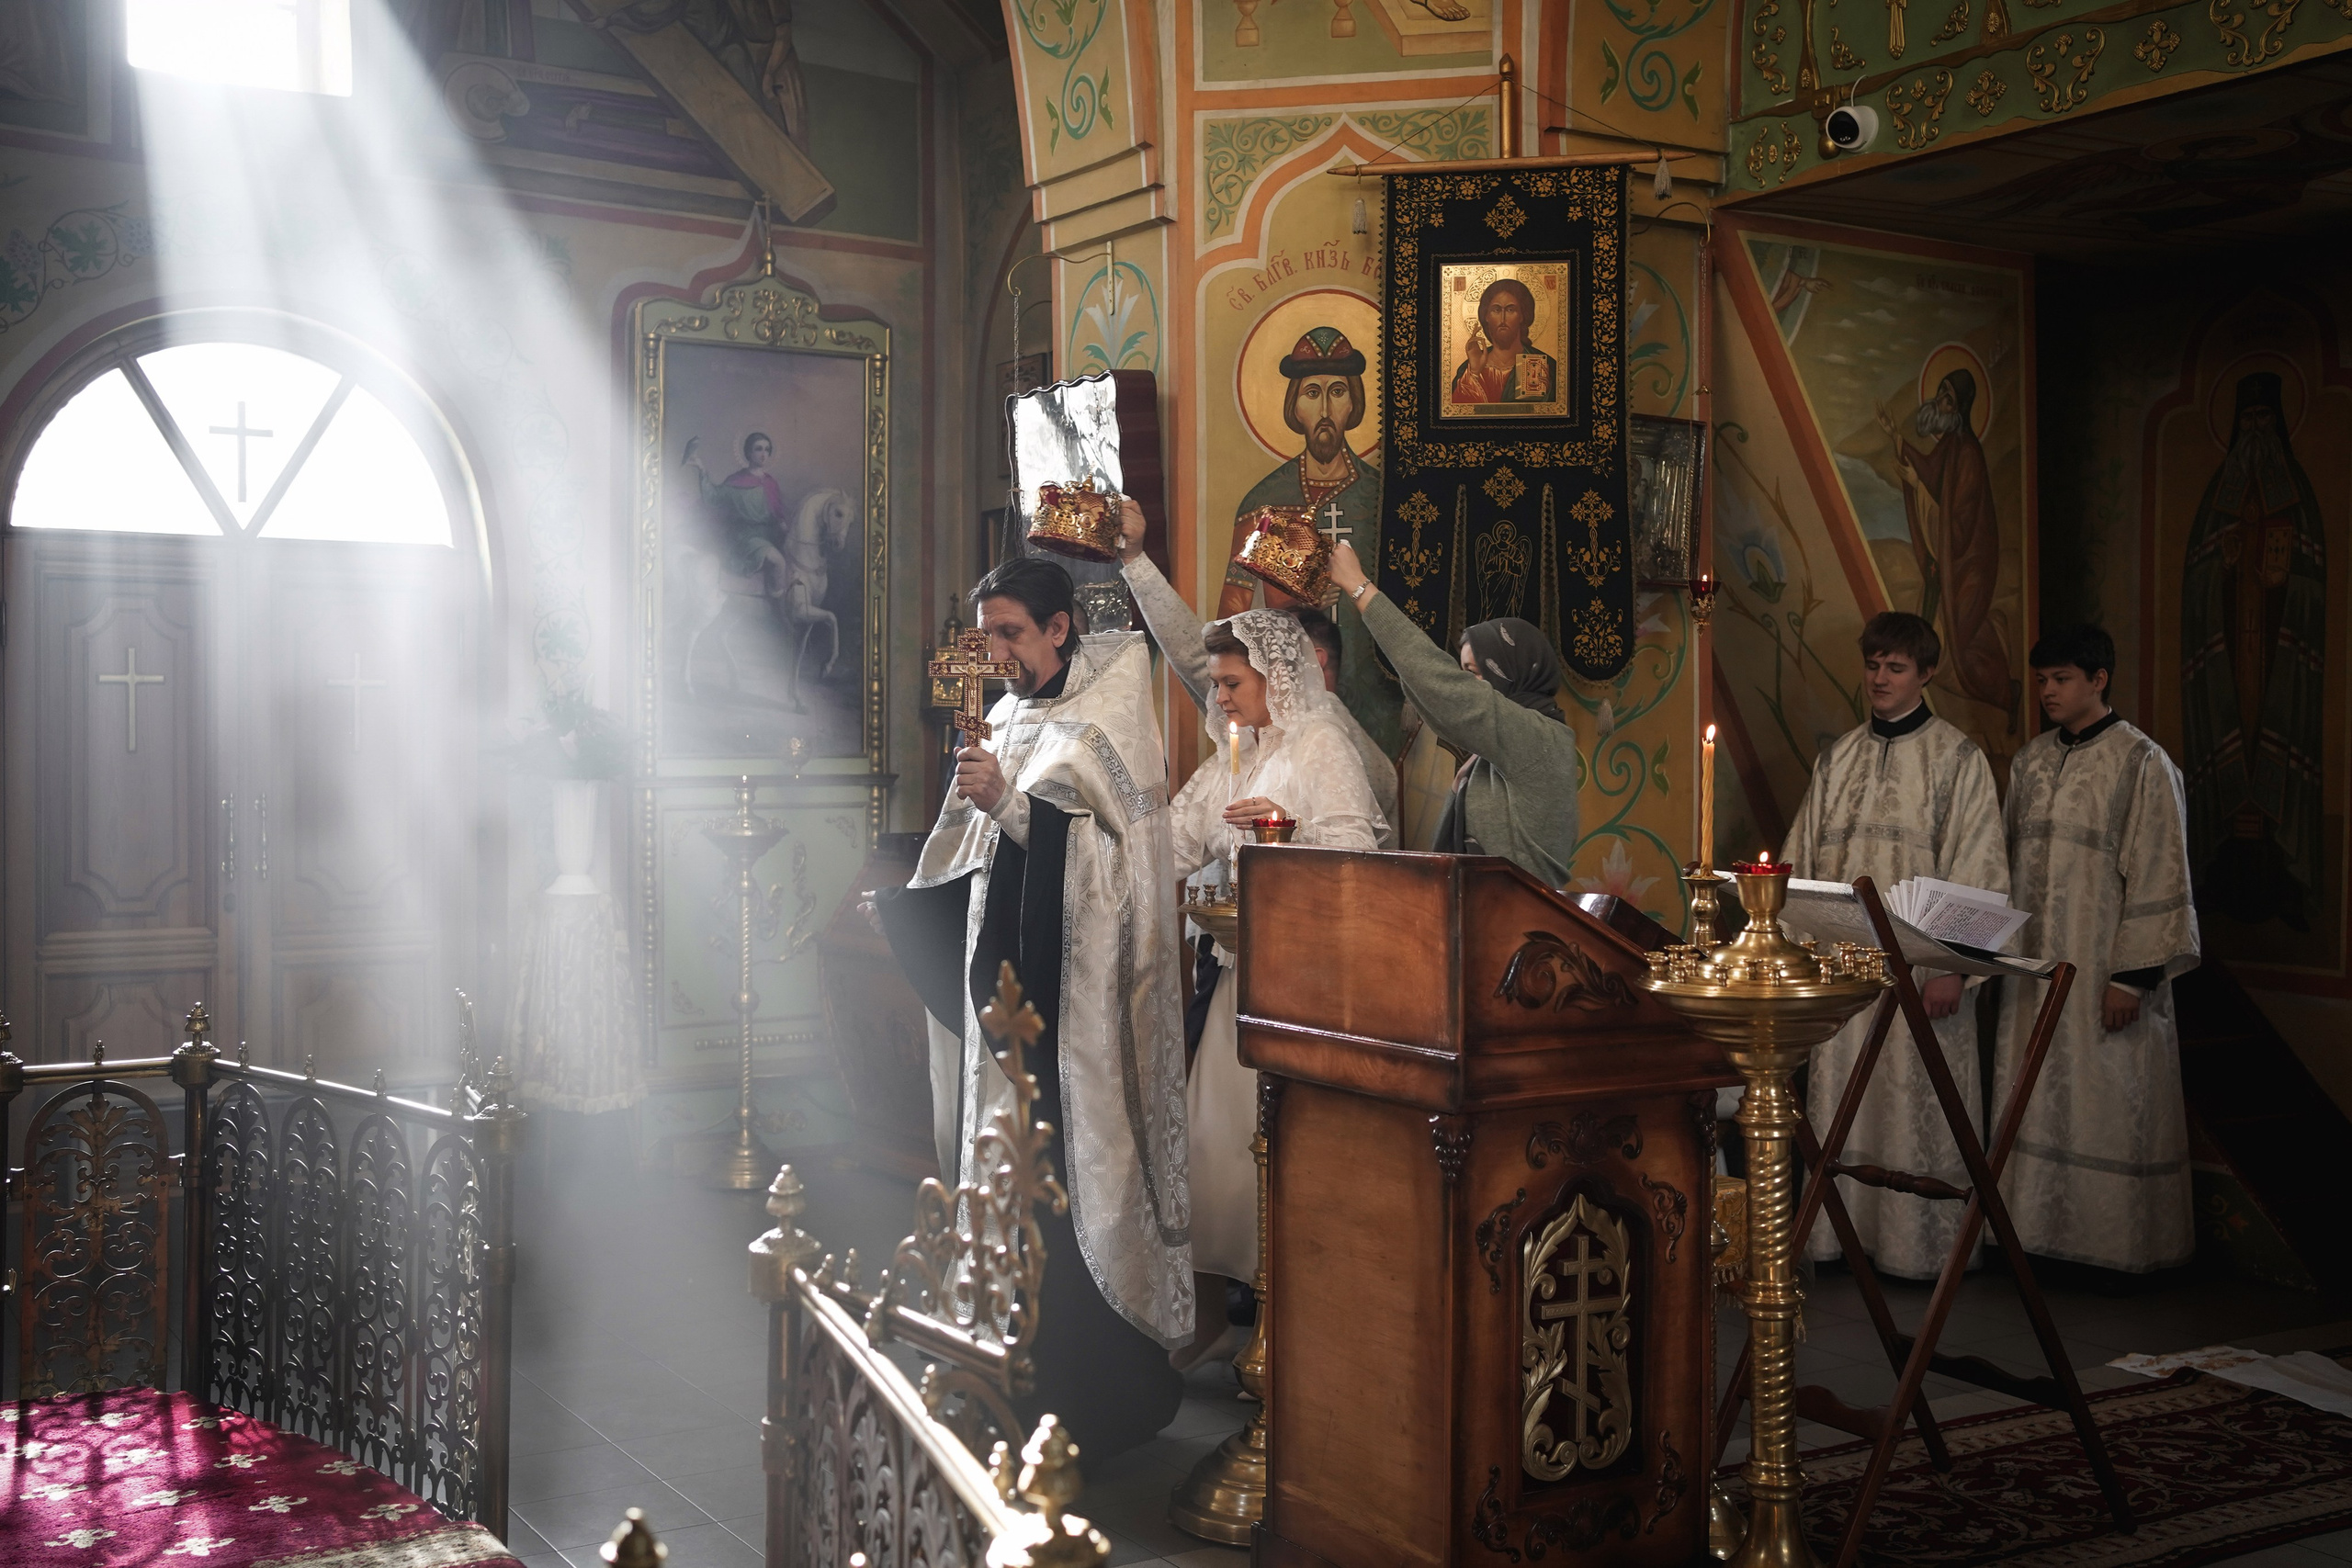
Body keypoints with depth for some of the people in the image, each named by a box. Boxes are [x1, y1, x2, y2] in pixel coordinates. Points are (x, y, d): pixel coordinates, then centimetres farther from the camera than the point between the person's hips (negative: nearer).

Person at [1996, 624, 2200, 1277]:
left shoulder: (2142, 764, -8)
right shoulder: (2029, 761, 11)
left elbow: (2159, 875, -11)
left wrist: (2133, 974, -16)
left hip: (2104, 970, -6)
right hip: (2033, 965, 6)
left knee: (2110, 1104, 0)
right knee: (2037, 1100, 8)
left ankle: (2122, 1244, 12)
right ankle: (2043, 1228, 18)